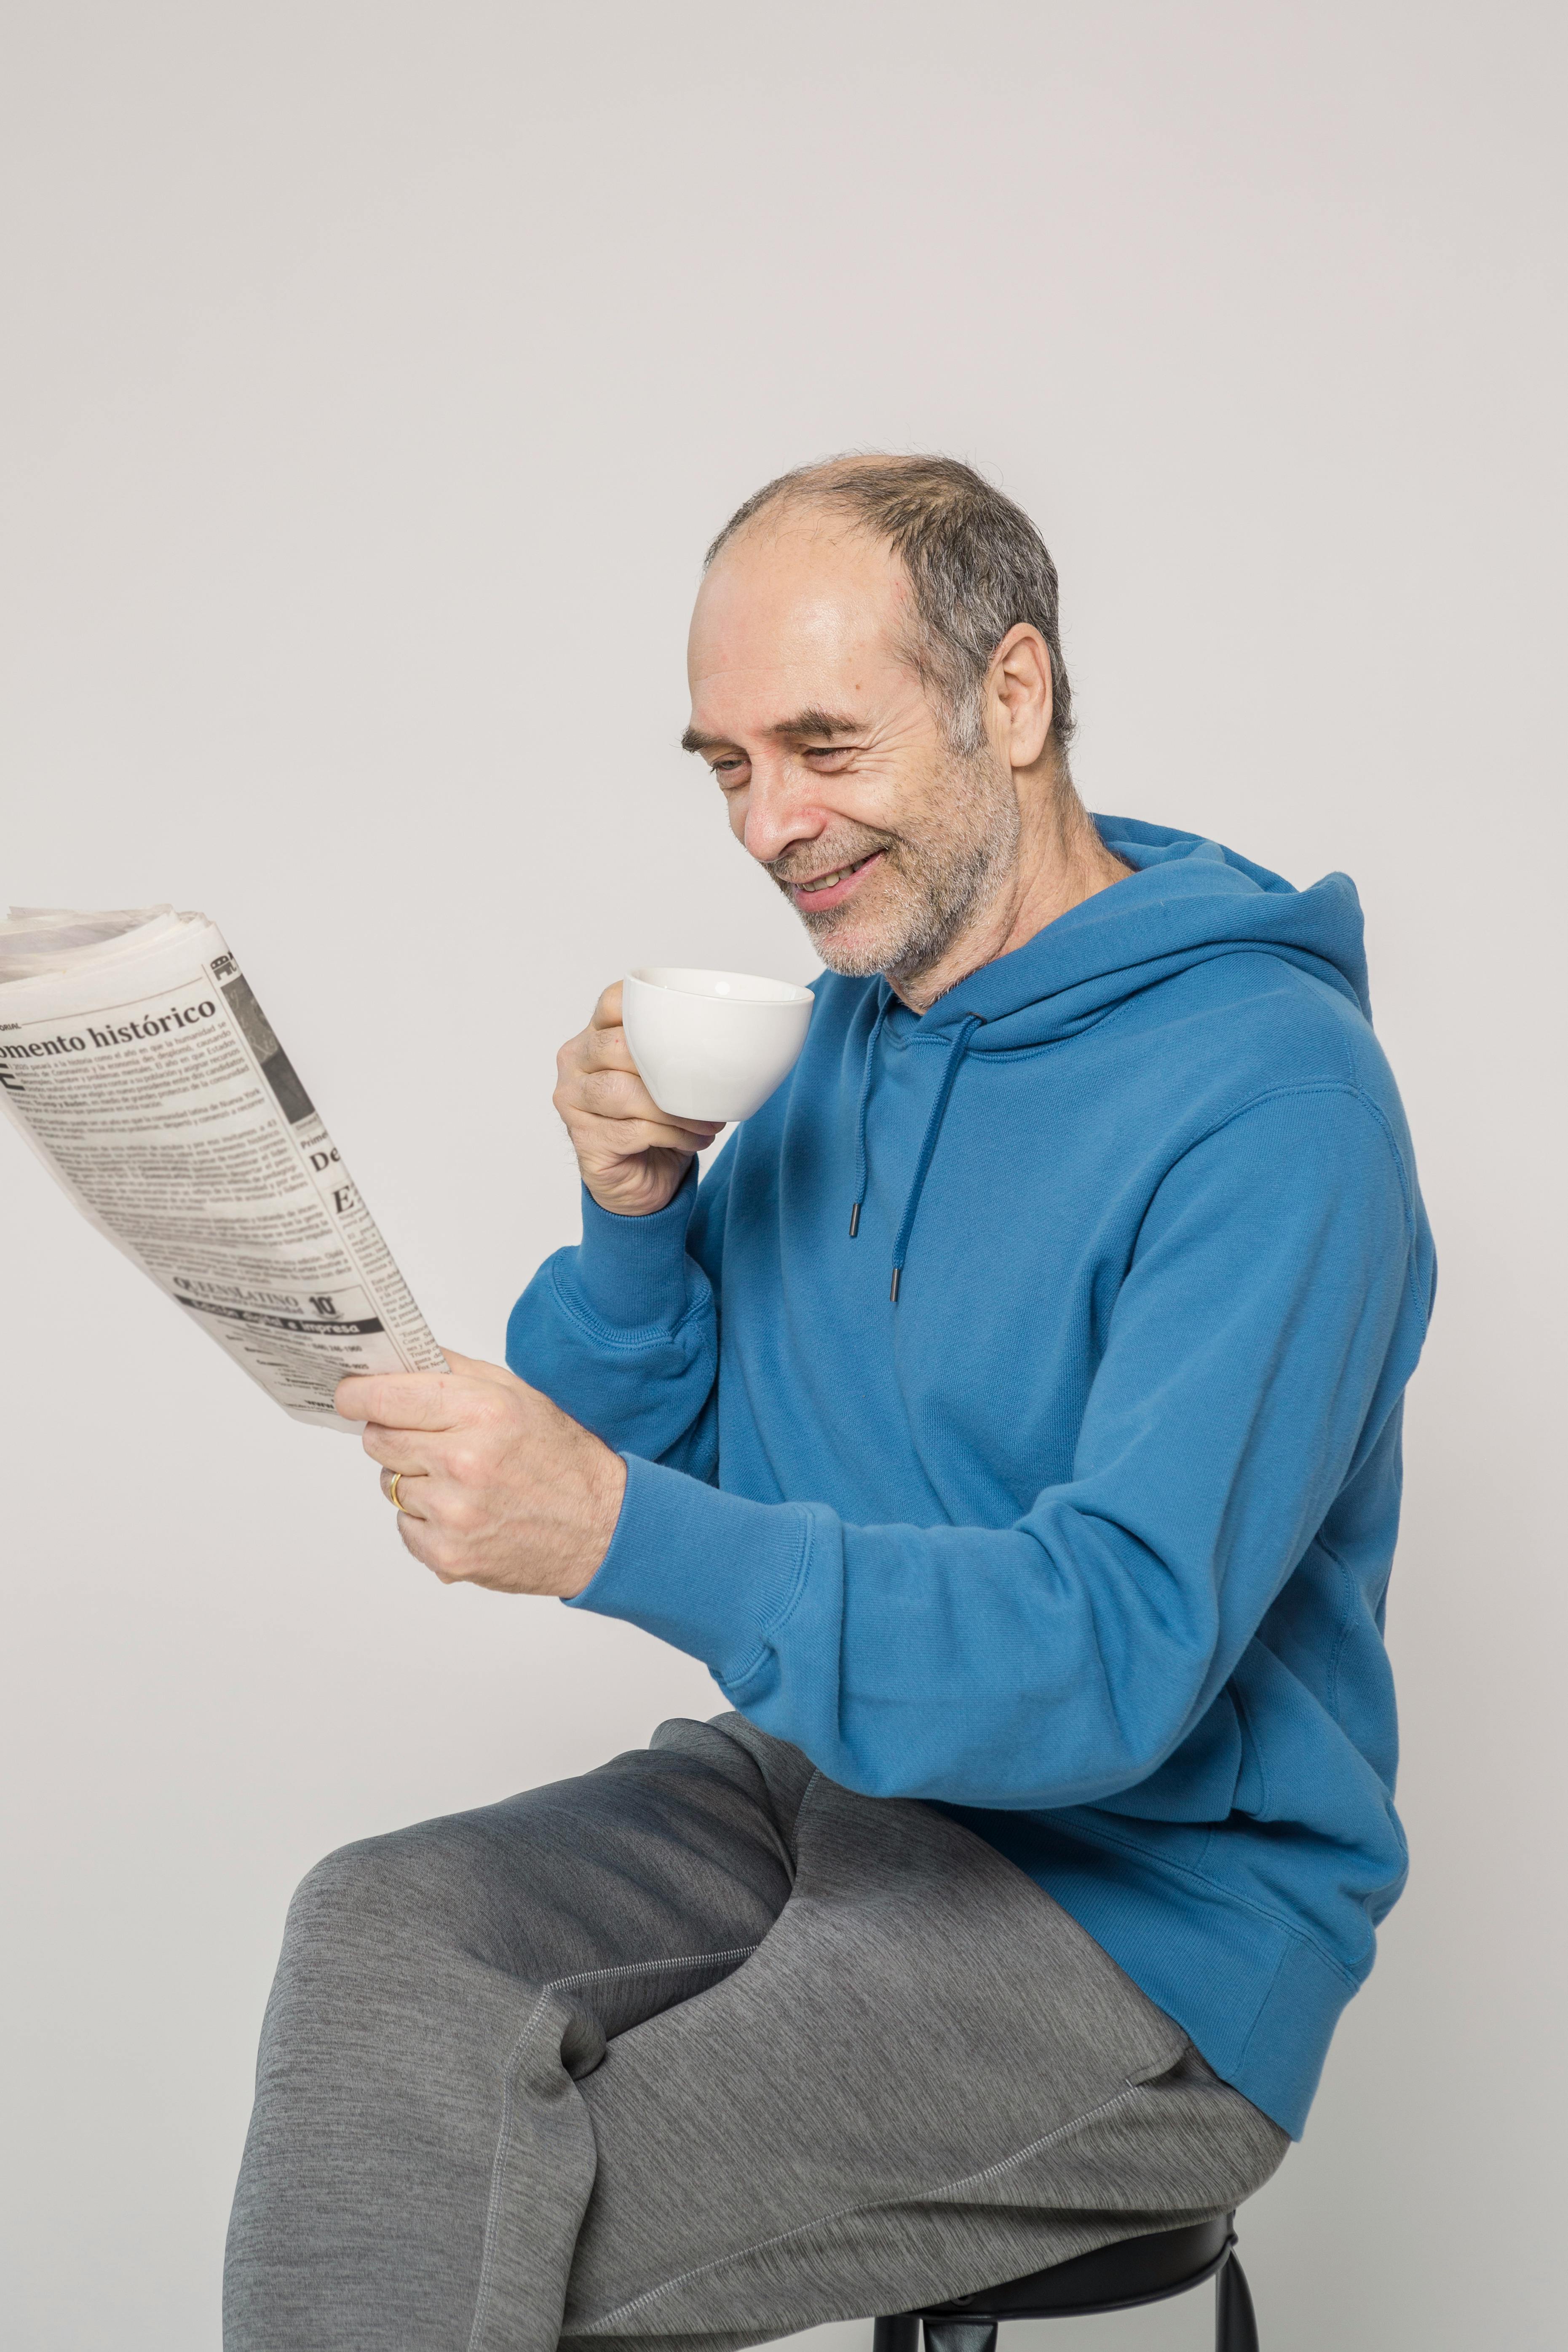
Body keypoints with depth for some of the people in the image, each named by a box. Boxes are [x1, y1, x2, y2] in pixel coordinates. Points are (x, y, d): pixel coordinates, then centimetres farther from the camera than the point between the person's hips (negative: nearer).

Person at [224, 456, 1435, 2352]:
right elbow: (654, 1449, 13)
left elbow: (1121, 1656, -28)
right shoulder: (857, 1012, 8)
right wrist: (635, 1217, -8)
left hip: (1142, 1906, -7)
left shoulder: (1270, 1094, -18)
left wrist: (624, 1536, -37)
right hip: (829, 1771, 7)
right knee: (378, 1933, -18)